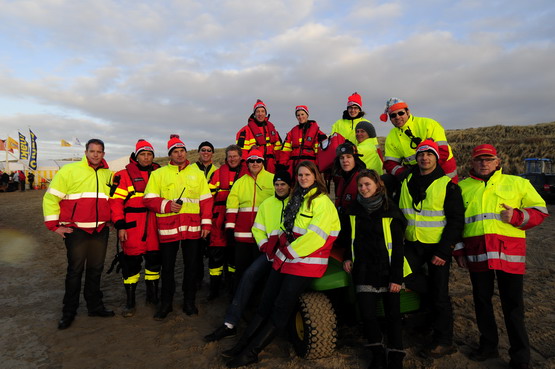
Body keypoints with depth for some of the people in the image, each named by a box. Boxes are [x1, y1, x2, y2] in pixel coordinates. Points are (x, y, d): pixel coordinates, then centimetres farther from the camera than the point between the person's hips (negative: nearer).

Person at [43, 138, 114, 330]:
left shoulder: (108, 174, 8)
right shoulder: (69, 171, -5)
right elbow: (51, 197, -4)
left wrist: (110, 220, 14)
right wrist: (54, 225, -7)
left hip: (100, 230, 4)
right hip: (76, 230, -4)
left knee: (96, 269, 12)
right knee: (75, 271, 4)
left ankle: (95, 306, 25)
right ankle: (69, 312, 19)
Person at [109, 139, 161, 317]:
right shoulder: (124, 175, -1)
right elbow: (115, 201, -5)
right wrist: (120, 226, -11)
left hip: (154, 226, 4)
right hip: (132, 227, -3)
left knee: (155, 260, 11)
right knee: (131, 263, 4)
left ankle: (152, 296, 29)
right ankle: (130, 302, 19)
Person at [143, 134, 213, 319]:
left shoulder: (197, 173, 11)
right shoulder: (159, 174, 6)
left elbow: (206, 200, 9)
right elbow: (149, 199, 1)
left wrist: (206, 223, 2)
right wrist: (167, 205, -15)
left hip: (192, 229, 1)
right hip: (168, 228, -1)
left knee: (191, 265, 10)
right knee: (167, 267, 9)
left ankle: (189, 301, 26)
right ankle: (166, 303, 26)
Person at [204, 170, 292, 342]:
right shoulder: (267, 203, 16)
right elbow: (258, 229, 15)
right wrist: (266, 247, -1)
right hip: (271, 251, 4)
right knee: (249, 274, -15)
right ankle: (229, 324, -9)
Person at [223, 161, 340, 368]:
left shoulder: (323, 202, -12)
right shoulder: (296, 198, 14)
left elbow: (314, 236, -20)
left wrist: (288, 251, -13)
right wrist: (282, 248, 8)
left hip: (305, 263, -7)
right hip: (284, 258, 7)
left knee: (281, 308, -1)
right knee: (266, 302, 8)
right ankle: (242, 344, 16)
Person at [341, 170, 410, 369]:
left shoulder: (390, 211, -8)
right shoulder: (355, 209, 5)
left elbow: (397, 246, -9)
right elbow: (350, 236, 18)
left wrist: (396, 277, -12)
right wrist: (347, 257, 5)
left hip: (386, 270, -3)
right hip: (364, 269, 3)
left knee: (392, 314, 7)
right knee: (367, 314, 2)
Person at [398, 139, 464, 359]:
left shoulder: (447, 185, -5)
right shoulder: (406, 182, 8)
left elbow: (456, 221, -9)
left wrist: (443, 251, -15)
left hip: (438, 246, -4)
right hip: (413, 244, 4)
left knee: (439, 294, 2)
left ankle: (443, 342, 20)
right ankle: (433, 297, 15)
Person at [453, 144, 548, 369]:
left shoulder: (517, 183, 8)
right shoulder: (462, 187, 11)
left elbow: (540, 210, 7)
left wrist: (517, 216, -13)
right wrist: (458, 250, 8)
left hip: (509, 252, -2)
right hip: (477, 254, 2)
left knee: (512, 304, 4)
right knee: (482, 300, 12)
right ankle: (488, 345, 29)